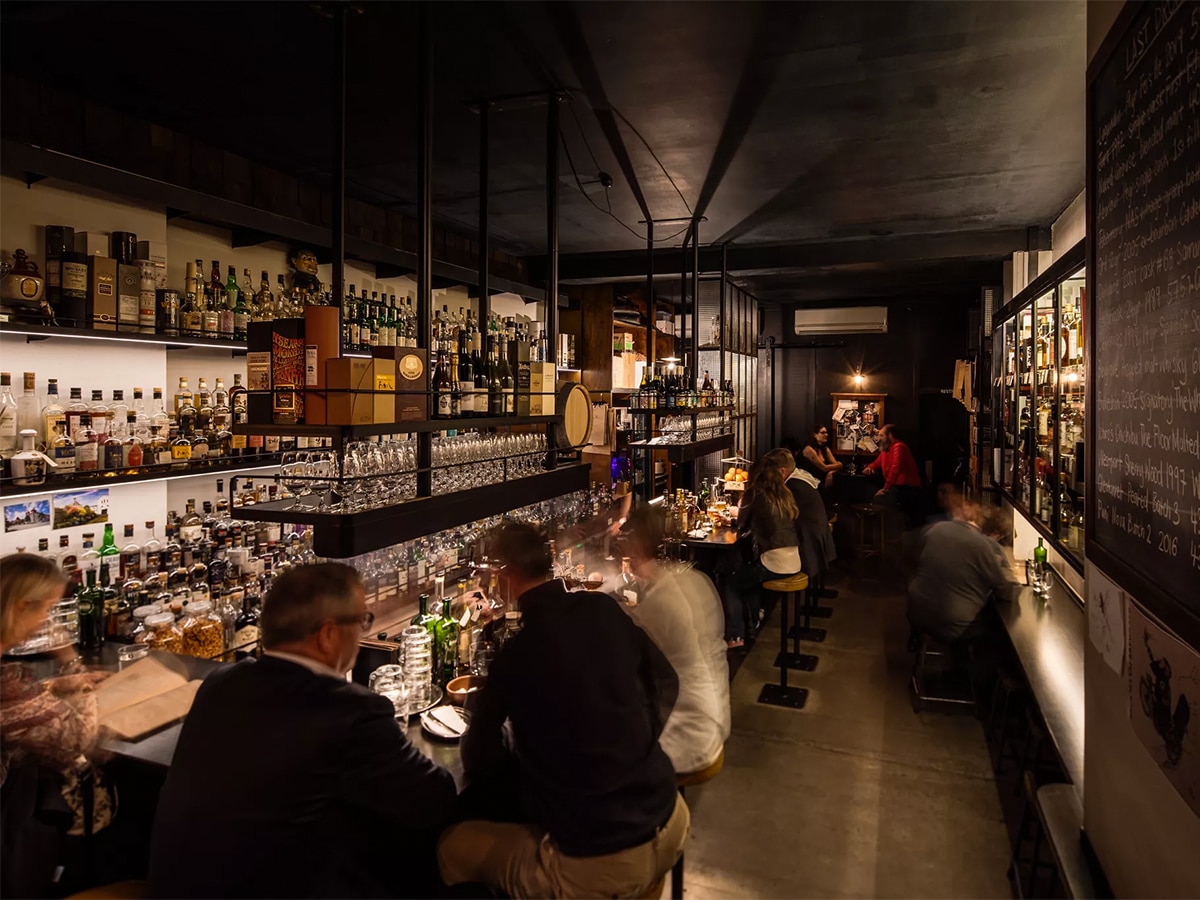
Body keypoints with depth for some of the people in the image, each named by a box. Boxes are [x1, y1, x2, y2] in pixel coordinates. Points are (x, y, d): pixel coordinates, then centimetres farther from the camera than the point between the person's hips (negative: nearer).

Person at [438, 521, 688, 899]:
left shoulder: (517, 653, -16)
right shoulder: (604, 609, -4)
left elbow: (480, 761, -2)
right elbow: (665, 682, 11)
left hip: (597, 866, -5)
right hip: (670, 824, 6)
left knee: (451, 845, 12)